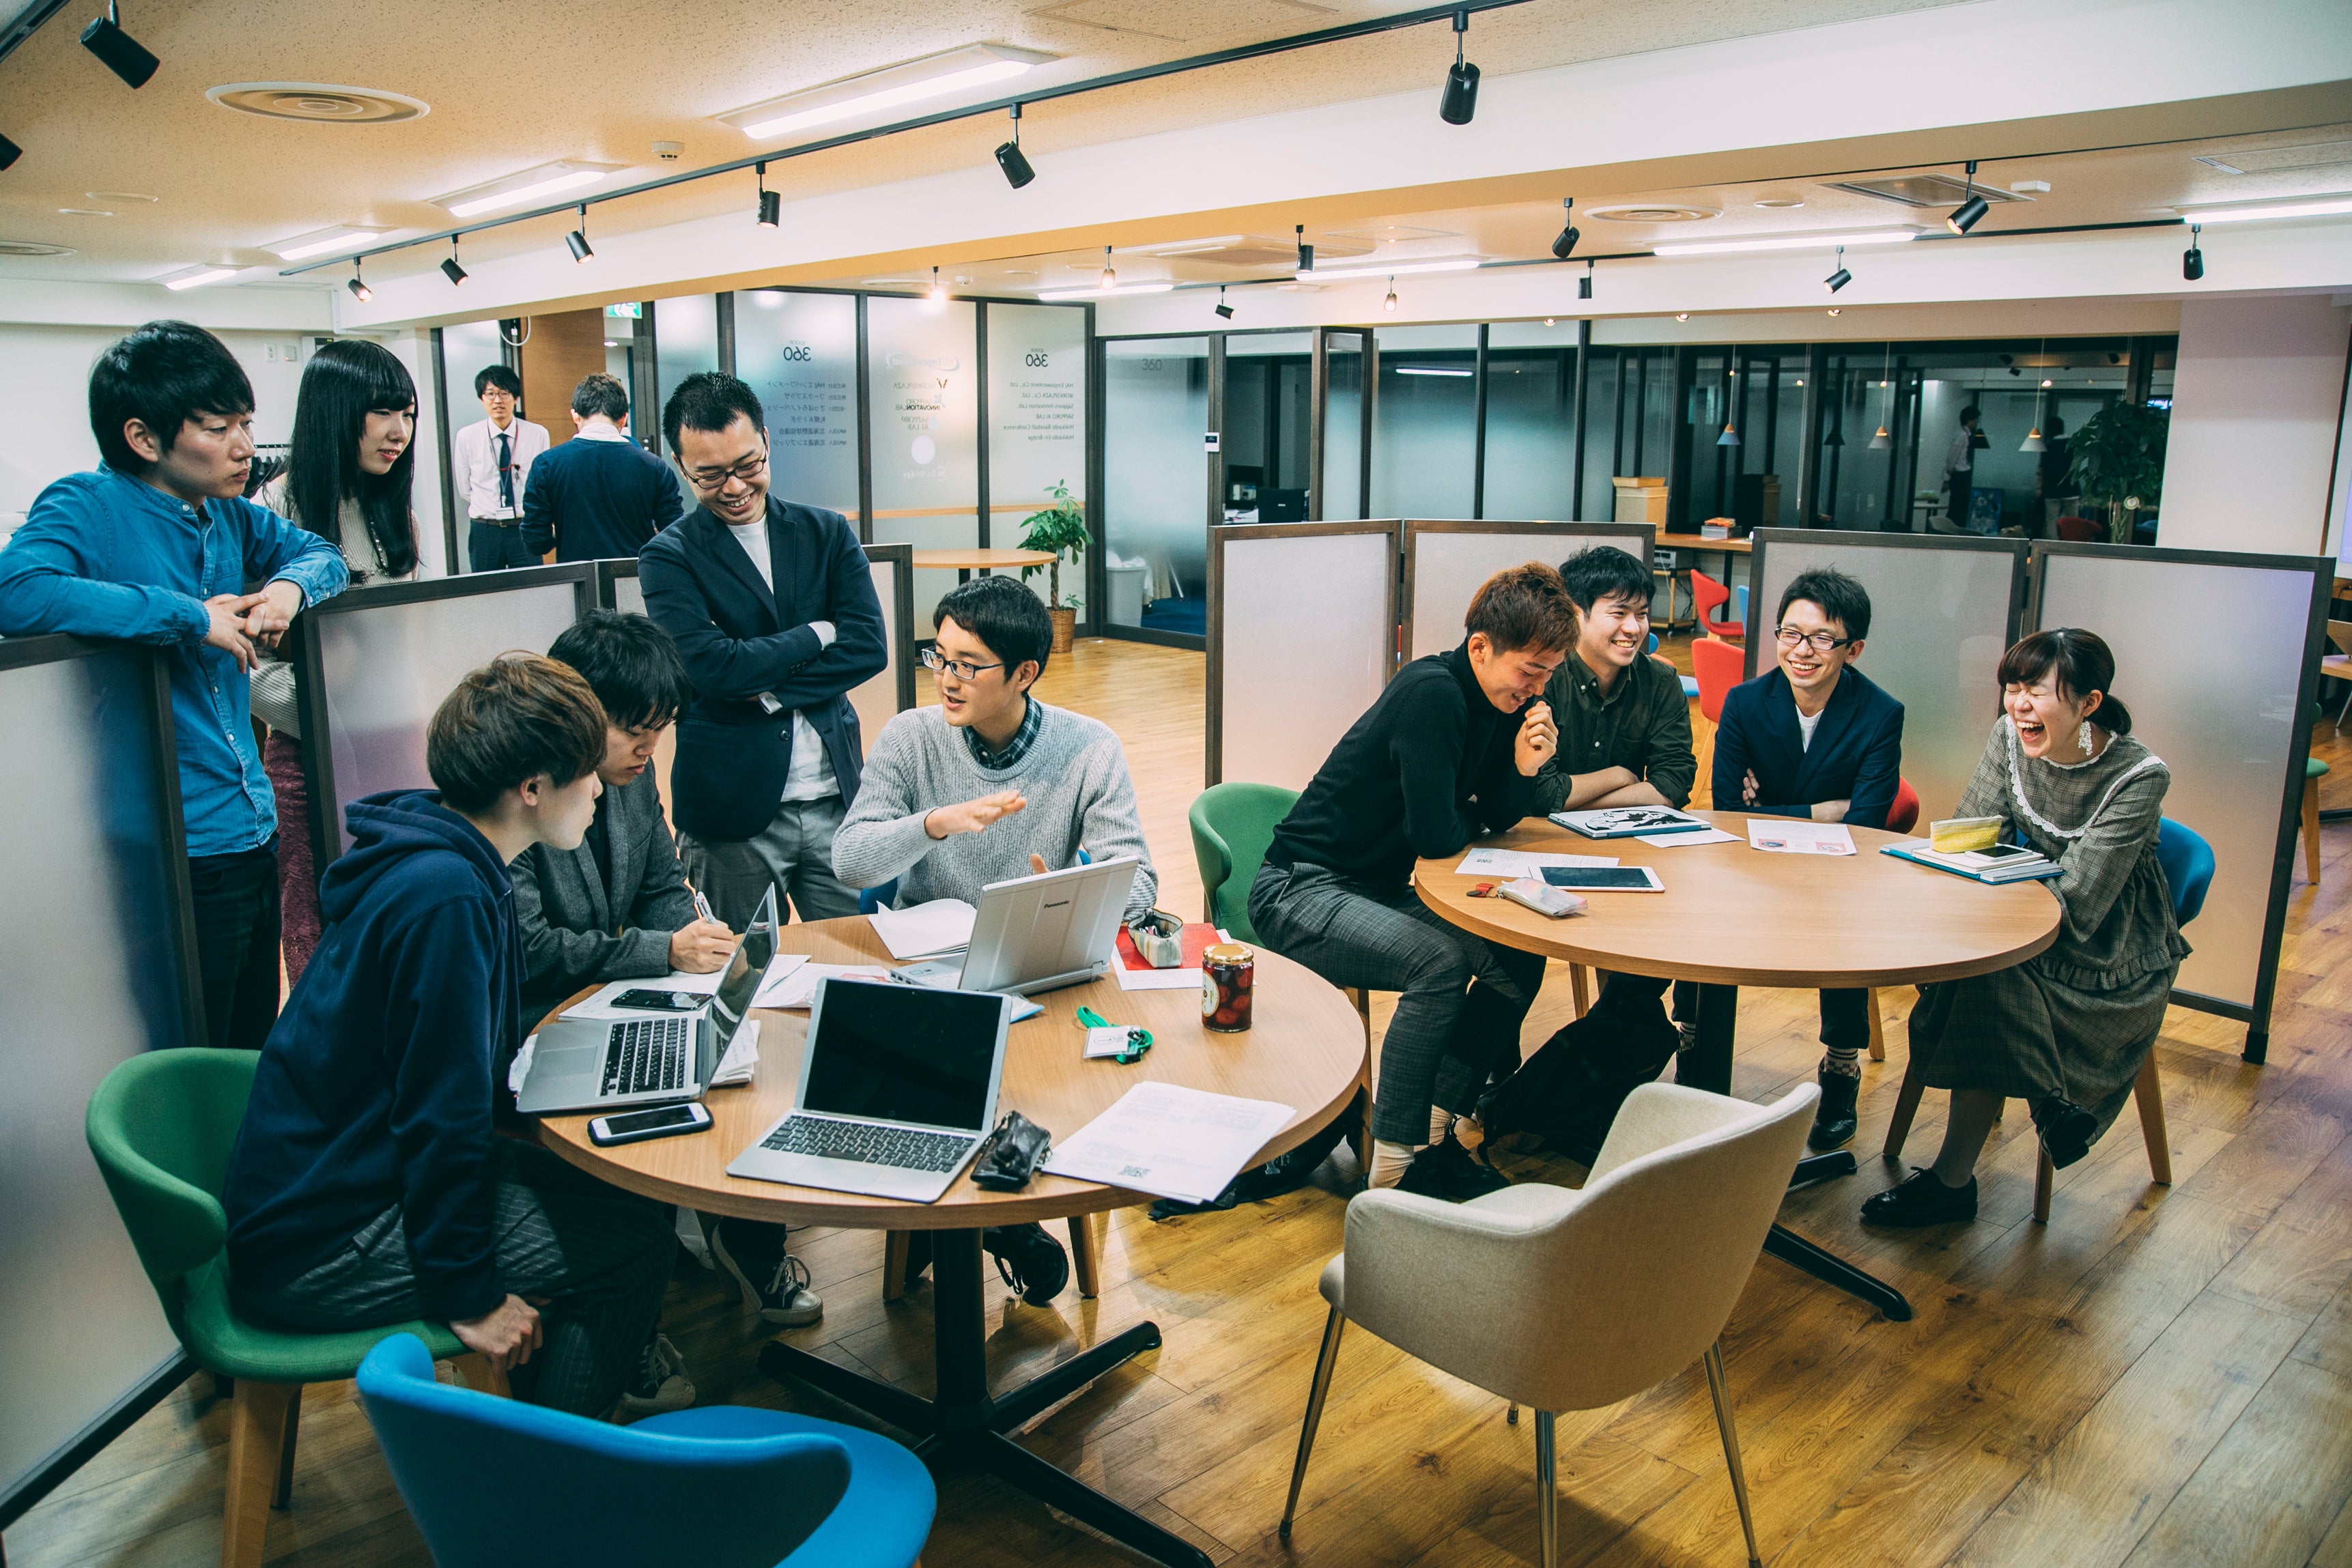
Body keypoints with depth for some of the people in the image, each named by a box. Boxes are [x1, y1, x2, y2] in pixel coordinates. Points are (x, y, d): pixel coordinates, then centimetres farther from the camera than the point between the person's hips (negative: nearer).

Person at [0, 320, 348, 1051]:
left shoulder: (227, 516, 9)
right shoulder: (87, 508, -11)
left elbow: (319, 553, 25)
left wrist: (288, 587, 1)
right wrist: (192, 616, -23)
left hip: (254, 833, 7)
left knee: (256, 1064, 18)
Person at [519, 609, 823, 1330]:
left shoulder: (632, 771, 3)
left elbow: (663, 886, 13)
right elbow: (526, 949, -24)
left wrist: (696, 939, -9)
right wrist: (664, 951, -25)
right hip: (531, 1032, -7)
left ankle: (749, 1238, 6)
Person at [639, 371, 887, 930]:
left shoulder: (828, 534, 7)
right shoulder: (669, 558, -2)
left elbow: (869, 647, -4)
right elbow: (712, 668, -16)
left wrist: (768, 691, -12)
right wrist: (818, 632, -7)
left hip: (836, 799, 3)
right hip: (732, 810, -3)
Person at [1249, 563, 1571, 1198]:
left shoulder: (1505, 699, 3)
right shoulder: (1432, 693, -24)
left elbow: (1497, 817, 5)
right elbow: (1436, 835, -25)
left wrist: (1525, 769, -14)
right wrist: (1472, 814, -3)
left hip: (1377, 887, 9)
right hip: (1300, 890, -9)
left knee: (1520, 956, -4)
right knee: (1442, 961, -30)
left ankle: (1433, 1136, 1)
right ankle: (1392, 1169, -22)